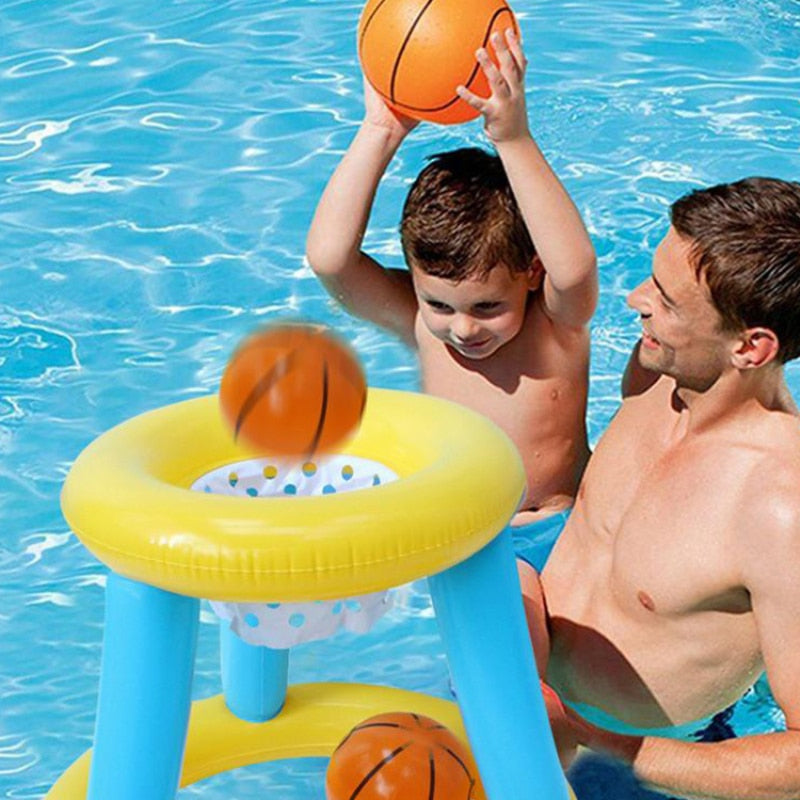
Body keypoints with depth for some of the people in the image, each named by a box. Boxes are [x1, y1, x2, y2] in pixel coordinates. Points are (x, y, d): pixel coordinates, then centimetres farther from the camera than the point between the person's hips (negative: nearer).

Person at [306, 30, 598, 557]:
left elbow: (573, 269, -41)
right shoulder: (418, 320, -11)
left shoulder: (557, 321, -17)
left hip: (553, 531, -2)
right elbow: (329, 257, -25)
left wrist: (514, 139, -46)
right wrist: (381, 133, -28)